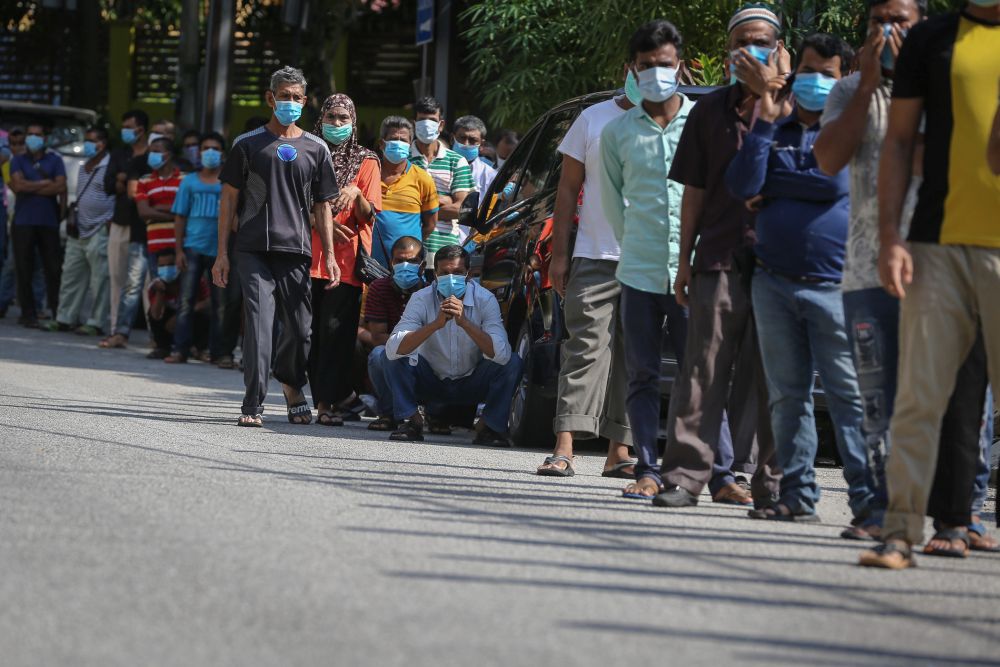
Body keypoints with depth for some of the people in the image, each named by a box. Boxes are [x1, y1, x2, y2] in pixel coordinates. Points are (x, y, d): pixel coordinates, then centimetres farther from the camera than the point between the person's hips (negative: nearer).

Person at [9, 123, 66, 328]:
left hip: (48, 221, 0)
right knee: (24, 270, -2)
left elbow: (61, 187, -5)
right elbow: (18, 185, -7)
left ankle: (57, 312, 0)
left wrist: (30, 187, -6)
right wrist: (44, 184, -5)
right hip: (23, 221, 0)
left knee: (54, 269, -3)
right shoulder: (18, 161, 10)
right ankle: (28, 314, 2)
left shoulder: (54, 160, 9)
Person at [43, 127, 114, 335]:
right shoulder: (84, 168, 19)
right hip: (78, 232, 9)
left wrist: (111, 222, -17)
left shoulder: (110, 167, -9)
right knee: (71, 275, 9)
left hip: (99, 233, -9)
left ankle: (95, 322, 0)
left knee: (99, 278, -4)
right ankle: (65, 319, 14)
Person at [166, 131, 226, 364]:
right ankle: (180, 349, -2)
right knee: (186, 300, -3)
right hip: (193, 247, 1)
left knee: (219, 302, 4)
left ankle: (217, 351, 10)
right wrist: (178, 250, 1)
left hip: (221, 249, 0)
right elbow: (180, 216, 8)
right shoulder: (189, 182, 9)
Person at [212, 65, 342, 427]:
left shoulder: (315, 149, 13)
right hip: (254, 249, -2)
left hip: (296, 250, 2)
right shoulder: (248, 145, 8)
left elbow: (322, 206, 15)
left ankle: (291, 383, 35)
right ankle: (254, 404, -14)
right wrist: (222, 254, 2)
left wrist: (330, 256, 6)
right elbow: (229, 199, 8)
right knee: (259, 322, -14)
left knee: (299, 328, 6)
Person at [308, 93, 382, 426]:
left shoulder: (365, 162, 8)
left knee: (335, 329, -9)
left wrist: (356, 194, -17)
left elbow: (369, 214, 2)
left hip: (346, 258, -2)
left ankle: (328, 402, -10)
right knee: (310, 329, -1)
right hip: (309, 255, 2)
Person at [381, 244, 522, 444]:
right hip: (432, 383, 0)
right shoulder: (421, 299, -17)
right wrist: (436, 324, -44)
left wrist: (465, 322, -43)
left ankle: (490, 426, -7)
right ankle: (411, 421, -7)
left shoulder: (485, 300, -17)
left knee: (512, 363, -24)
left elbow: (502, 354, -31)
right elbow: (393, 349, -32)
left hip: (471, 386, 0)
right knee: (395, 357, -24)